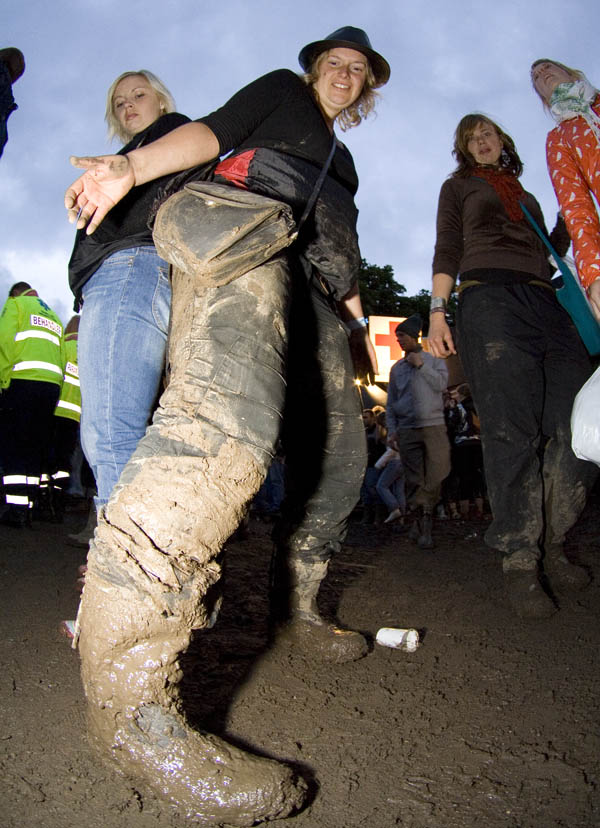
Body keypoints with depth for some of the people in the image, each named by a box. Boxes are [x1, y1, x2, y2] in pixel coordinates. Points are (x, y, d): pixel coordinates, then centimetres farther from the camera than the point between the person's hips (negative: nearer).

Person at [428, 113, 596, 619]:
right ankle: (519, 561, -13)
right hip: (488, 298, -4)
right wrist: (437, 310, -4)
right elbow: (447, 253, 9)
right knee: (512, 429, -17)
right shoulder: (458, 186, 23)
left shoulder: (528, 198, 34)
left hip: (544, 302, 5)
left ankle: (551, 547, -1)